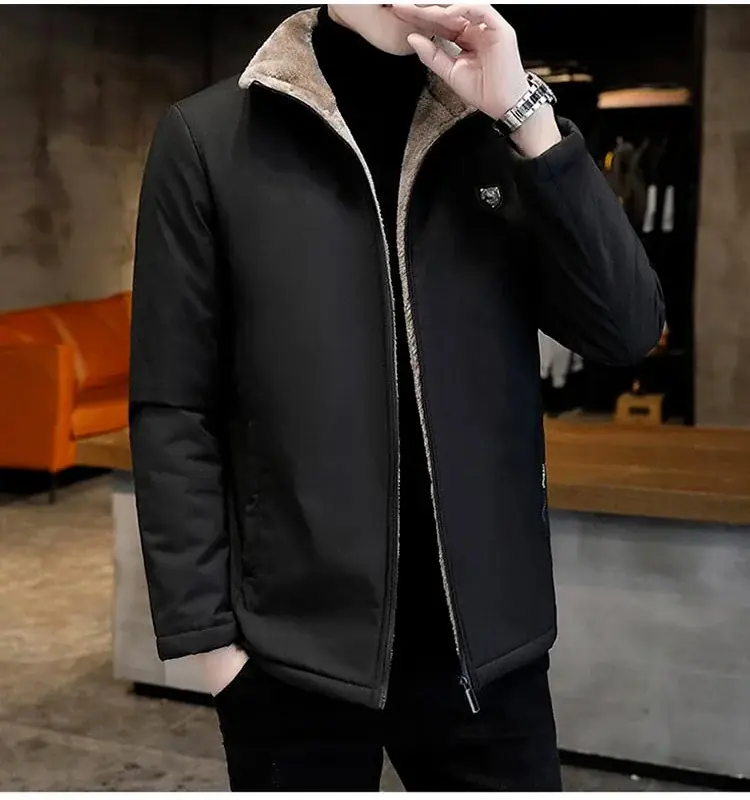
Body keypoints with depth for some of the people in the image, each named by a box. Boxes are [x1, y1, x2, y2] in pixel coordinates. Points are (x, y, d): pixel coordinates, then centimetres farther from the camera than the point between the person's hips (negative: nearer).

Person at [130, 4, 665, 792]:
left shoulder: (501, 135, 5)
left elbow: (628, 331, -4)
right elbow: (173, 407, -3)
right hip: (296, 642, -2)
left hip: (487, 633, 2)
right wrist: (205, 629, -7)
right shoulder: (209, 136, -3)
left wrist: (528, 115, -11)